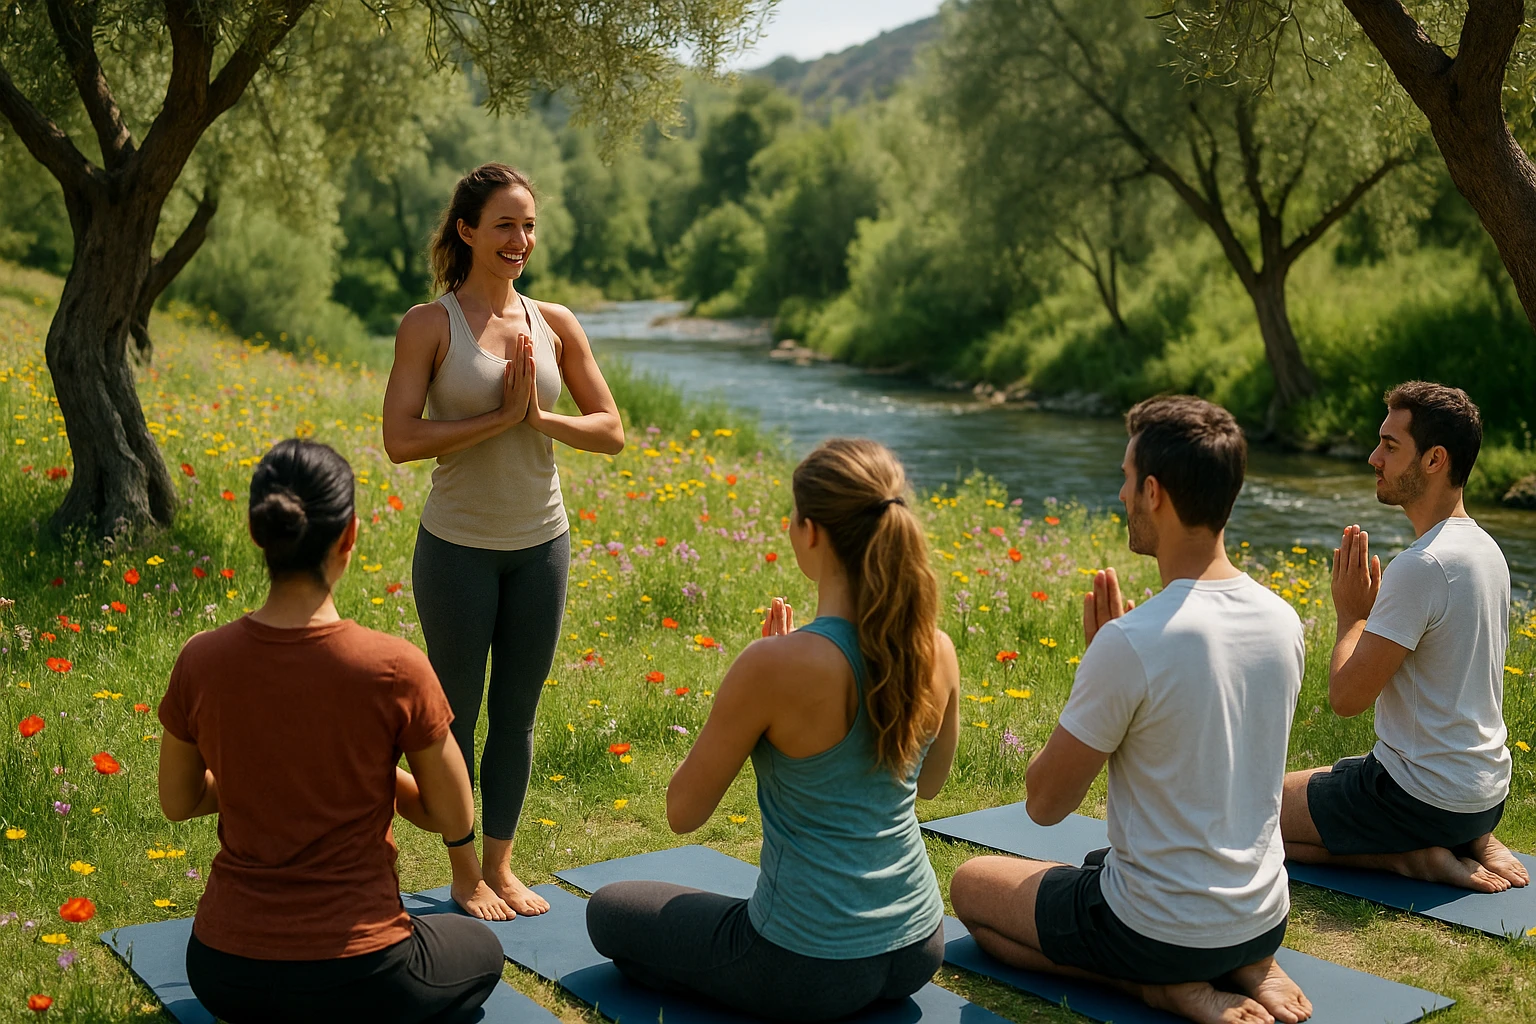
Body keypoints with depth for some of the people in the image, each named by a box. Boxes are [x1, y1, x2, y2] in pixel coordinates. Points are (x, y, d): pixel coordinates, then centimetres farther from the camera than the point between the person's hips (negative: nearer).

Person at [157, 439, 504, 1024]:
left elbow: (177, 802, 6)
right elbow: (454, 819, -7)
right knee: (483, 952, 29)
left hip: (224, 975, 4)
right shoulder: (394, 669, -21)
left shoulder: (200, 662, -11)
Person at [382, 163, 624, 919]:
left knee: (517, 714, 13)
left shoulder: (555, 325, 2)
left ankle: (500, 864, 29)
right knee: (456, 714, 9)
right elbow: (401, 440, -17)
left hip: (541, 544, 4)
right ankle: (464, 873, 26)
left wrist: (541, 418, -14)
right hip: (459, 548, -3)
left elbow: (611, 432, 2)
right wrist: (498, 416, -20)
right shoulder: (429, 325, -8)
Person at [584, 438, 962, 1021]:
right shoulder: (938, 652, -9)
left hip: (810, 971, -6)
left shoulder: (775, 666, -26)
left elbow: (683, 813, -12)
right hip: (919, 952, 6)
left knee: (608, 909, 19)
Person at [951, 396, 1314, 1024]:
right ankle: (1247, 968, 10)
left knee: (969, 884, 17)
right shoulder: (1283, 621, -5)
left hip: (1158, 929, -7)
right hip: (1264, 918, 7)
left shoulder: (1129, 644, -27)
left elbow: (1045, 802, -14)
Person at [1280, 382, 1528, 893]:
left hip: (1423, 799, -9)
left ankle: (1414, 857, -5)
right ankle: (1471, 843, 11)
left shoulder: (1421, 566, -25)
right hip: (1486, 792, 9)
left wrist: (1352, 614, -6)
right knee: (1315, 782, 31)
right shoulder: (1485, 548, 5)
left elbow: (1346, 696, -22)